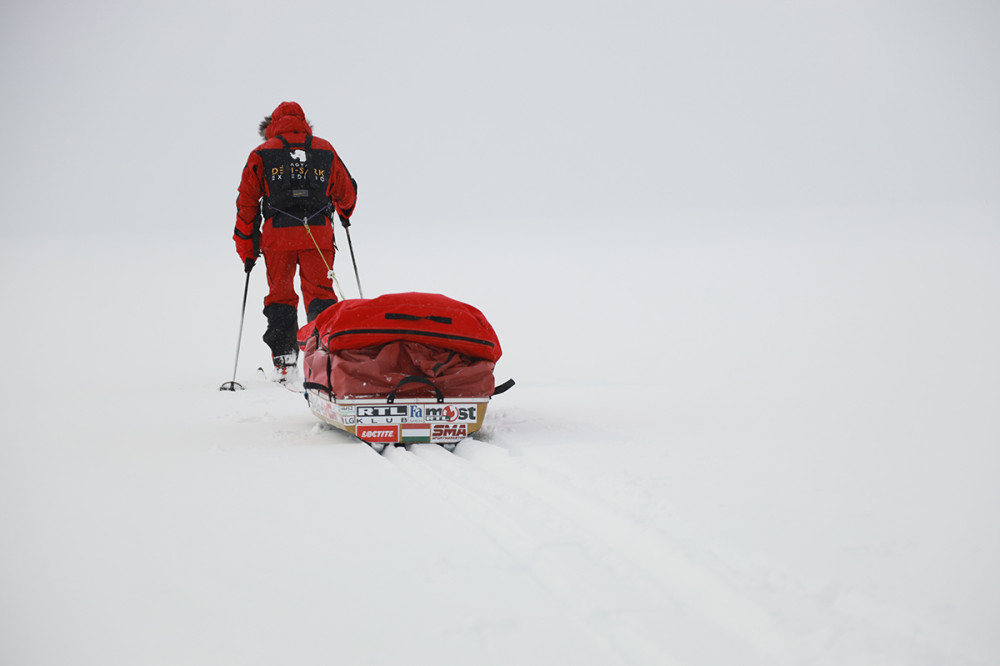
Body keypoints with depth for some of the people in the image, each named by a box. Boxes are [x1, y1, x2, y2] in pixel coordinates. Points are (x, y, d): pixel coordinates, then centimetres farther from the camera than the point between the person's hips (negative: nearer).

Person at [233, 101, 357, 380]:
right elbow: (347, 191, 21)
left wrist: (247, 250, 11)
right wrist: (344, 214, 44)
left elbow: (247, 203, 5)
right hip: (319, 234, 1)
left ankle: (283, 360, 3)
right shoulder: (325, 150, 11)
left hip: (278, 234, 0)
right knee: (320, 294, 8)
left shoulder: (262, 154, 8)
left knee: (280, 297, 10)